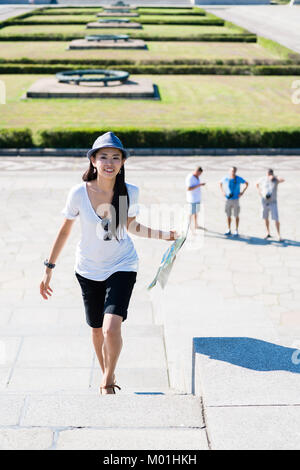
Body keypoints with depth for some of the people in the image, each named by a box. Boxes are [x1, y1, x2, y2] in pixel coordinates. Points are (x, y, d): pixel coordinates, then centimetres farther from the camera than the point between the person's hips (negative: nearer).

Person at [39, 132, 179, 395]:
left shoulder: (130, 192, -11)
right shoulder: (79, 193, -15)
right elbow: (65, 230, -1)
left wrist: (164, 235, 0)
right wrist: (49, 268, 2)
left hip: (122, 267, -1)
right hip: (88, 269, 1)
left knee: (112, 328, -18)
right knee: (97, 330, 14)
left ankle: (107, 383, 8)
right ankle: (107, 375, 43)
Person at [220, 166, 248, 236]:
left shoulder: (239, 179, -9)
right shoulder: (225, 178, -5)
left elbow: (247, 183, 7)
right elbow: (220, 183, 17)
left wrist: (242, 192, -3)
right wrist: (223, 192, 4)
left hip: (236, 200, -2)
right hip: (228, 199, 2)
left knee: (236, 215, 3)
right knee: (228, 215, 7)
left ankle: (236, 231, 13)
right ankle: (229, 230, 19)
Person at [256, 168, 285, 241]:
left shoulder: (275, 179, -10)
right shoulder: (263, 179, -2)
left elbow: (282, 180, -32)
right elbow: (257, 184, 18)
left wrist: (274, 177, -45)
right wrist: (259, 191, 2)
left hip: (273, 203, -3)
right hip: (264, 202, 3)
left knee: (276, 219, -8)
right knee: (266, 218, 12)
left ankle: (279, 236, -2)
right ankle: (268, 233, 30)